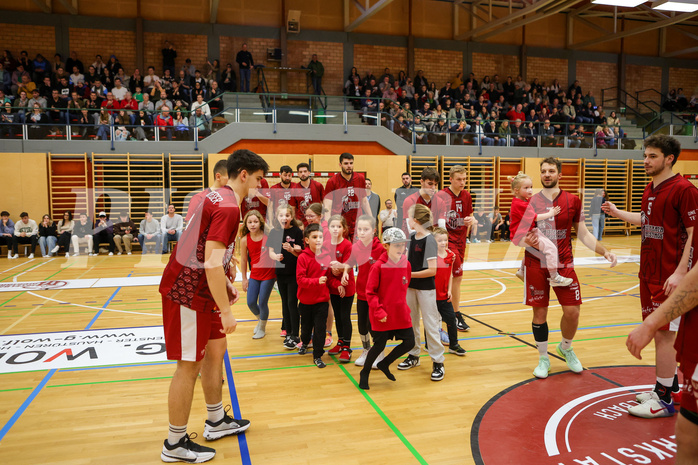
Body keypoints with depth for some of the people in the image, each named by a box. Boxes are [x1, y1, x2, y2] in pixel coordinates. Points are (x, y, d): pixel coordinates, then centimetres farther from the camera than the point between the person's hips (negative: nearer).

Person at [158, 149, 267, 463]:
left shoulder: (218, 197, 11)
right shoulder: (228, 207, -20)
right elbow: (212, 263, -27)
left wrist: (226, 283, 21)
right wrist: (226, 310, -23)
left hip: (198, 288, 10)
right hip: (187, 293, -10)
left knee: (215, 349, 17)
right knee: (189, 365, 0)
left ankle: (217, 422, 32)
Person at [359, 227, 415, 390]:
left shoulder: (406, 264, 1)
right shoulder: (378, 266, -15)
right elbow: (370, 292, -12)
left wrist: (403, 306, 12)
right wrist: (379, 311, -18)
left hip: (401, 314, 6)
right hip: (382, 316, -5)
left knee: (409, 342, 5)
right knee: (379, 346, 5)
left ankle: (384, 364, 29)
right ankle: (364, 373, 30)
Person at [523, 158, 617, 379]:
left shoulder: (573, 201, 2)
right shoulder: (530, 202, 2)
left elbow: (583, 234, 5)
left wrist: (604, 251, -8)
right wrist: (526, 240, -16)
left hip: (563, 263, 1)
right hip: (536, 264, 0)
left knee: (572, 312, -2)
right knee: (539, 313, 4)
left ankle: (566, 348, 29)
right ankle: (543, 358, 22)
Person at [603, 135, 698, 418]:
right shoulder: (650, 189, 12)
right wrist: (617, 213, 23)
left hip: (668, 276, -8)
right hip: (648, 273, 8)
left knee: (663, 334, -3)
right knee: (658, 331, 15)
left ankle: (664, 400, 8)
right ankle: (669, 385, 29)